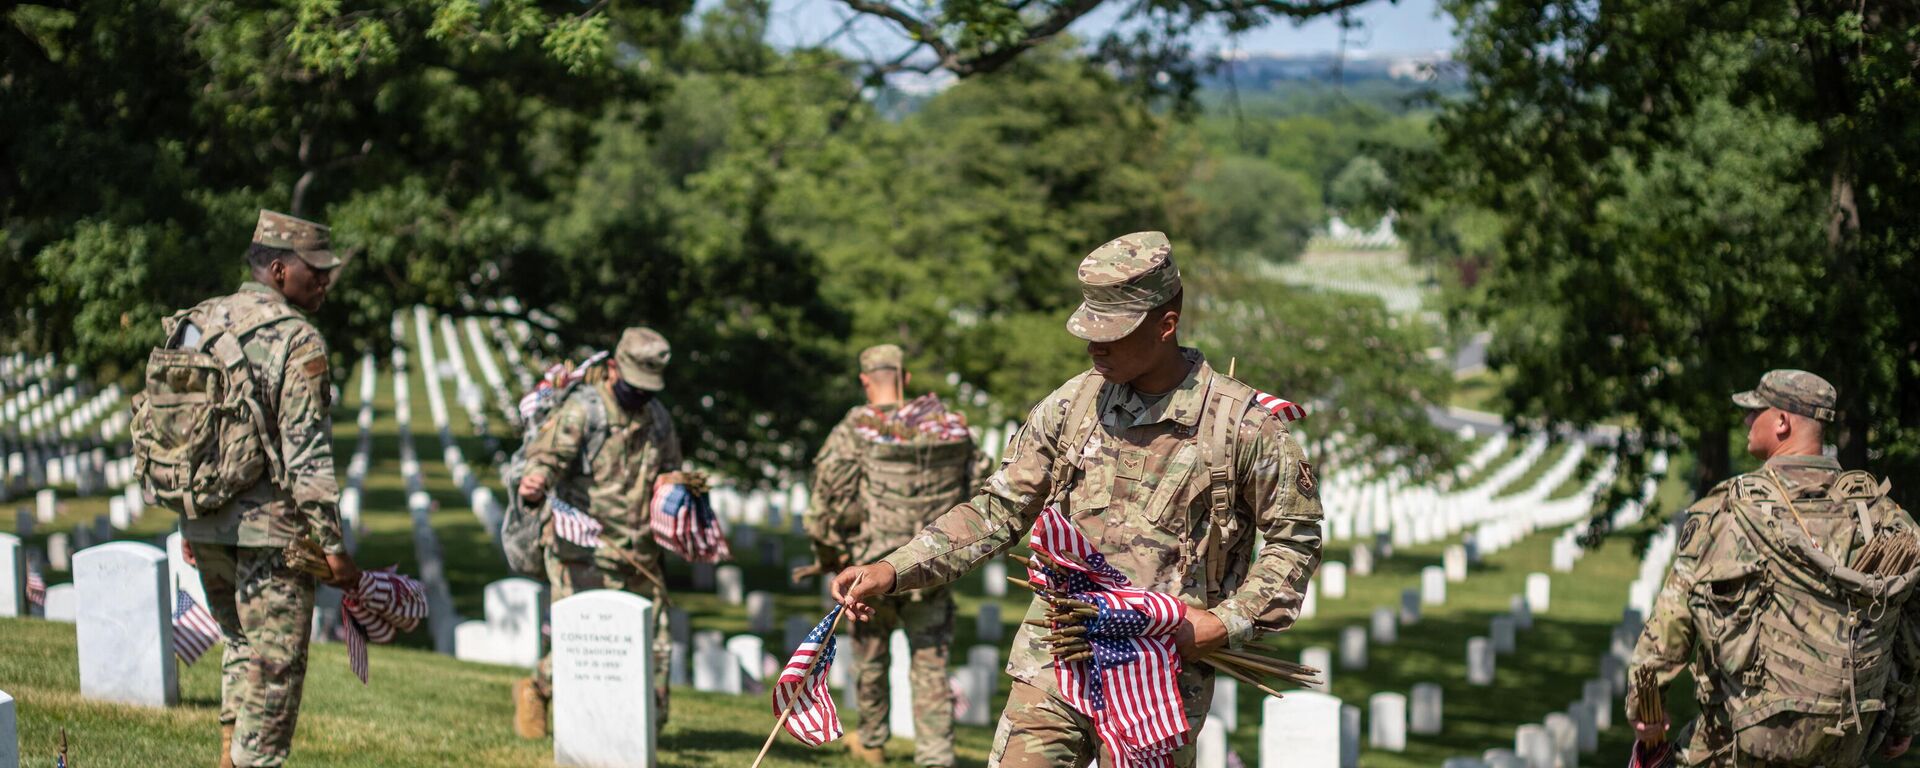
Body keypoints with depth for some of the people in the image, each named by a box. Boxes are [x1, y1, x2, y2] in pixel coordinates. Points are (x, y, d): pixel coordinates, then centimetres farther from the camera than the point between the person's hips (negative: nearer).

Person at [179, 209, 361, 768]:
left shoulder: (199, 323, 9)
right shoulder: (298, 340, -14)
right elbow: (307, 455, -17)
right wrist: (332, 545, -13)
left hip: (204, 527, 7)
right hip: (269, 531, -7)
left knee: (242, 644, 23)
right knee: (274, 664, 1)